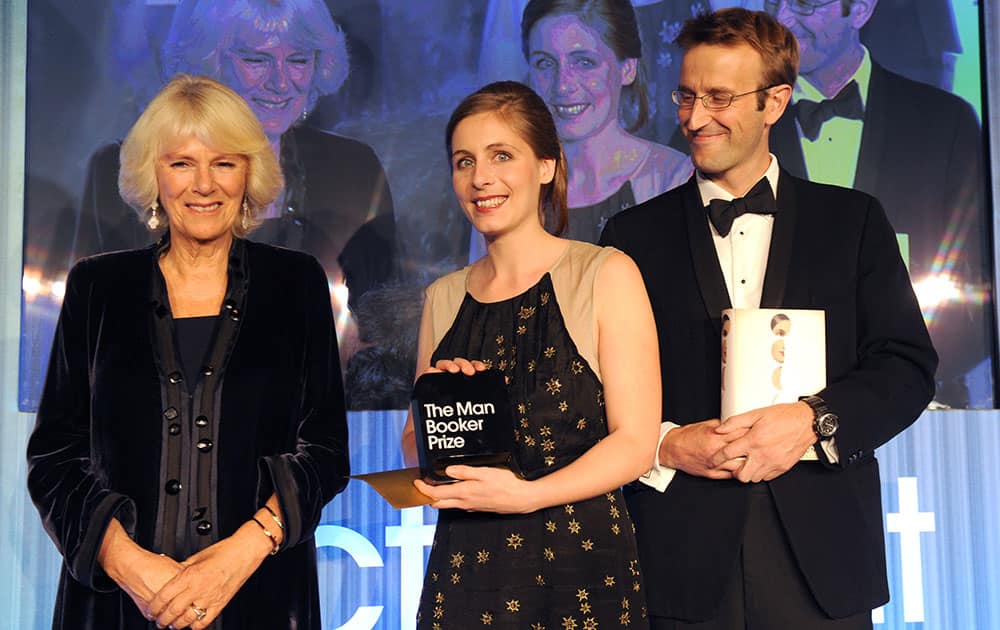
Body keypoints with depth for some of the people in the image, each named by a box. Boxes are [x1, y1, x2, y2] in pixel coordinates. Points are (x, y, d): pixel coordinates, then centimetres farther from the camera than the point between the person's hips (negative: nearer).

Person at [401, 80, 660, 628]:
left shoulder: (606, 274, -5)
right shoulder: (443, 297, 7)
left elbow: (636, 441, -9)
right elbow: (414, 448, 13)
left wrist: (527, 494, -21)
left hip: (582, 567, -3)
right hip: (464, 567, 3)